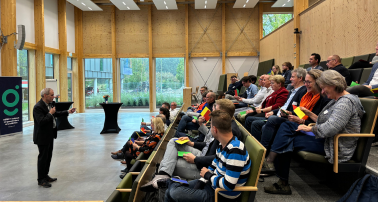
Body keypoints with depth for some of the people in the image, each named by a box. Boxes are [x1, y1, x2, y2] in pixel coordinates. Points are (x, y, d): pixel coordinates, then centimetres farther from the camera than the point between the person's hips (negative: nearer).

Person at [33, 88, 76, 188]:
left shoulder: (50, 104, 6)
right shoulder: (38, 107, -22)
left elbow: (55, 114, 23)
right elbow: (41, 122, -30)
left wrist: (68, 112, 17)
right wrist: (50, 113, -22)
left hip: (50, 135, 9)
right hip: (42, 137, -9)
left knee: (48, 156, 18)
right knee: (43, 157, 1)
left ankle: (45, 176, 31)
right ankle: (41, 180, 14)